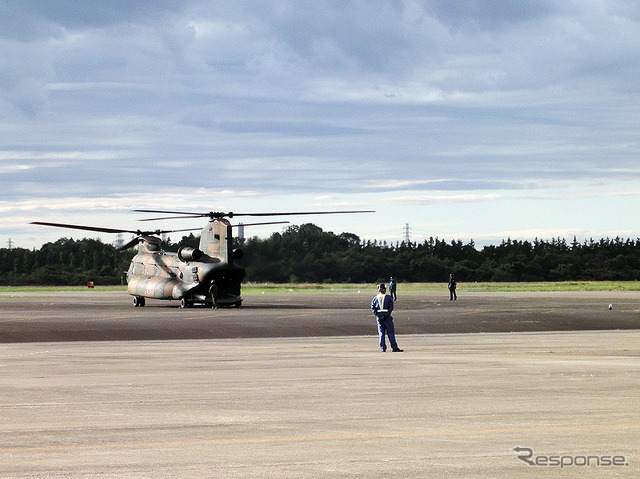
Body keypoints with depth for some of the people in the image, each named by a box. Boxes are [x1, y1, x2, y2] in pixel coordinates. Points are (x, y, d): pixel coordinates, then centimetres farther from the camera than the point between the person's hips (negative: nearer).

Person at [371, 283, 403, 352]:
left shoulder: (375, 298, 6)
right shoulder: (389, 297, 0)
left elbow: (373, 308, -1)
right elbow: (391, 307, -9)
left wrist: (377, 315, -6)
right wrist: (386, 315, -12)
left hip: (379, 317, 2)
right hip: (387, 317, -2)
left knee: (381, 333, 7)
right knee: (391, 332, 1)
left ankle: (383, 348, 4)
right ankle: (394, 347, -2)